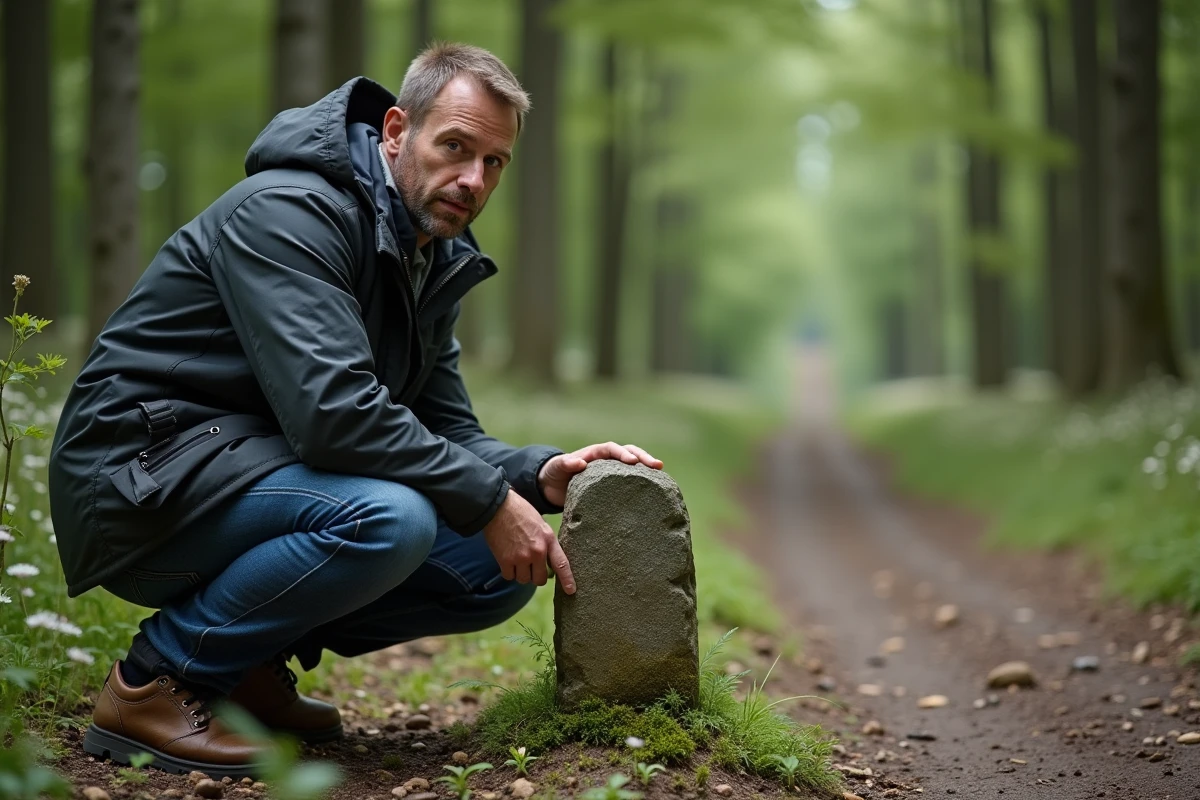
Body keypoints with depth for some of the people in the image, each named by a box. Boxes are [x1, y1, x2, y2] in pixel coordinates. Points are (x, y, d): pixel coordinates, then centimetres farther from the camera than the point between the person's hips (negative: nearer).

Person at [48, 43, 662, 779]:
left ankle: (250, 662, 8)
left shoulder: (433, 262, 10)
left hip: (261, 470, 9)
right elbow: (331, 409, -30)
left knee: (500, 569, -1)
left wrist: (540, 475, -11)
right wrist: (489, 499, -24)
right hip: (143, 481, -9)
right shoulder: (290, 210, -19)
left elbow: (447, 433, 9)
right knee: (388, 518, -33)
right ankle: (155, 683, -13)